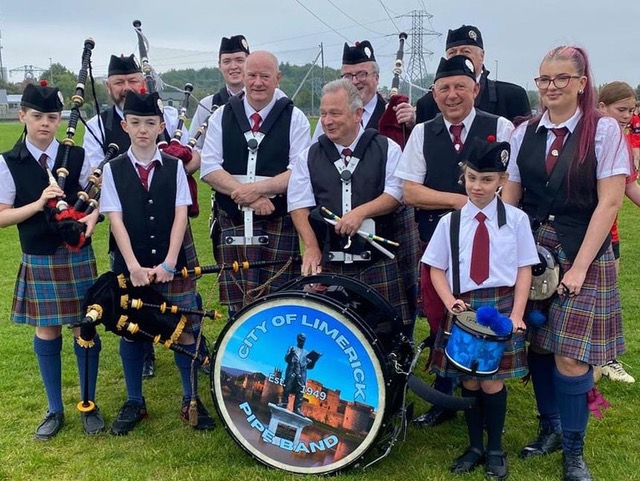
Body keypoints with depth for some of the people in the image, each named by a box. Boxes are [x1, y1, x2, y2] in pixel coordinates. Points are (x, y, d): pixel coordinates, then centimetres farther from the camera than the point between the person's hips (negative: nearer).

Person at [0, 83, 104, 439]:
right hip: (38, 260, 0)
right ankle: (56, 410, 26)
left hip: (78, 257, 0)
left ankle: (89, 406, 23)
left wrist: (93, 216, -19)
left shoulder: (77, 157, -1)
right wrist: (38, 203, -18)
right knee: (47, 333, 9)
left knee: (85, 330, 6)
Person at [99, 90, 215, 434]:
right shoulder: (113, 169, 0)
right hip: (129, 267, 0)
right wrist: (134, 266, -17)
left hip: (172, 266, 0)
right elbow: (115, 219, -7)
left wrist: (168, 264, -14)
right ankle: (134, 402, 27)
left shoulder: (174, 167, 1)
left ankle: (192, 399, 20)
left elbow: (180, 216, -4)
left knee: (184, 331, 4)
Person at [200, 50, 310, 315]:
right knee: (237, 306, 2)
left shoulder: (294, 118, 4)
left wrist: (258, 188, -16)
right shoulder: (222, 116, 10)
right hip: (232, 222, 2)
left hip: (279, 224, -1)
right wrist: (246, 195, -11)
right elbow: (209, 168, 2)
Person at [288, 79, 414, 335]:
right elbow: (299, 205, 4)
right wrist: (311, 248, -7)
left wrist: (361, 212, -15)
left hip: (378, 263, -1)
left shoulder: (387, 149, 5)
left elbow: (396, 194, -1)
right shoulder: (309, 156, 9)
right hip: (328, 262, 1)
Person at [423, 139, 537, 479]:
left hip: (502, 307, -1)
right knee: (469, 381, 9)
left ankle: (495, 449, 24)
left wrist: (516, 314, -8)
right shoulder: (450, 222, 1)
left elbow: (524, 270, 0)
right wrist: (450, 302, -10)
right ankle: (474, 446, 28)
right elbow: (436, 269, 5)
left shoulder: (516, 219, -2)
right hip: (464, 309, 1)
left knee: (491, 382, 3)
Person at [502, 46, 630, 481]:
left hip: (582, 254, -3)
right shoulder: (525, 133, 5)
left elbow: (609, 202, -10)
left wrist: (579, 266, -13)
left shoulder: (604, 130, -6)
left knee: (571, 357, -4)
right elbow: (509, 197, 7)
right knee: (537, 346, 10)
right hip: (533, 251, 4)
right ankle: (550, 428, 32)